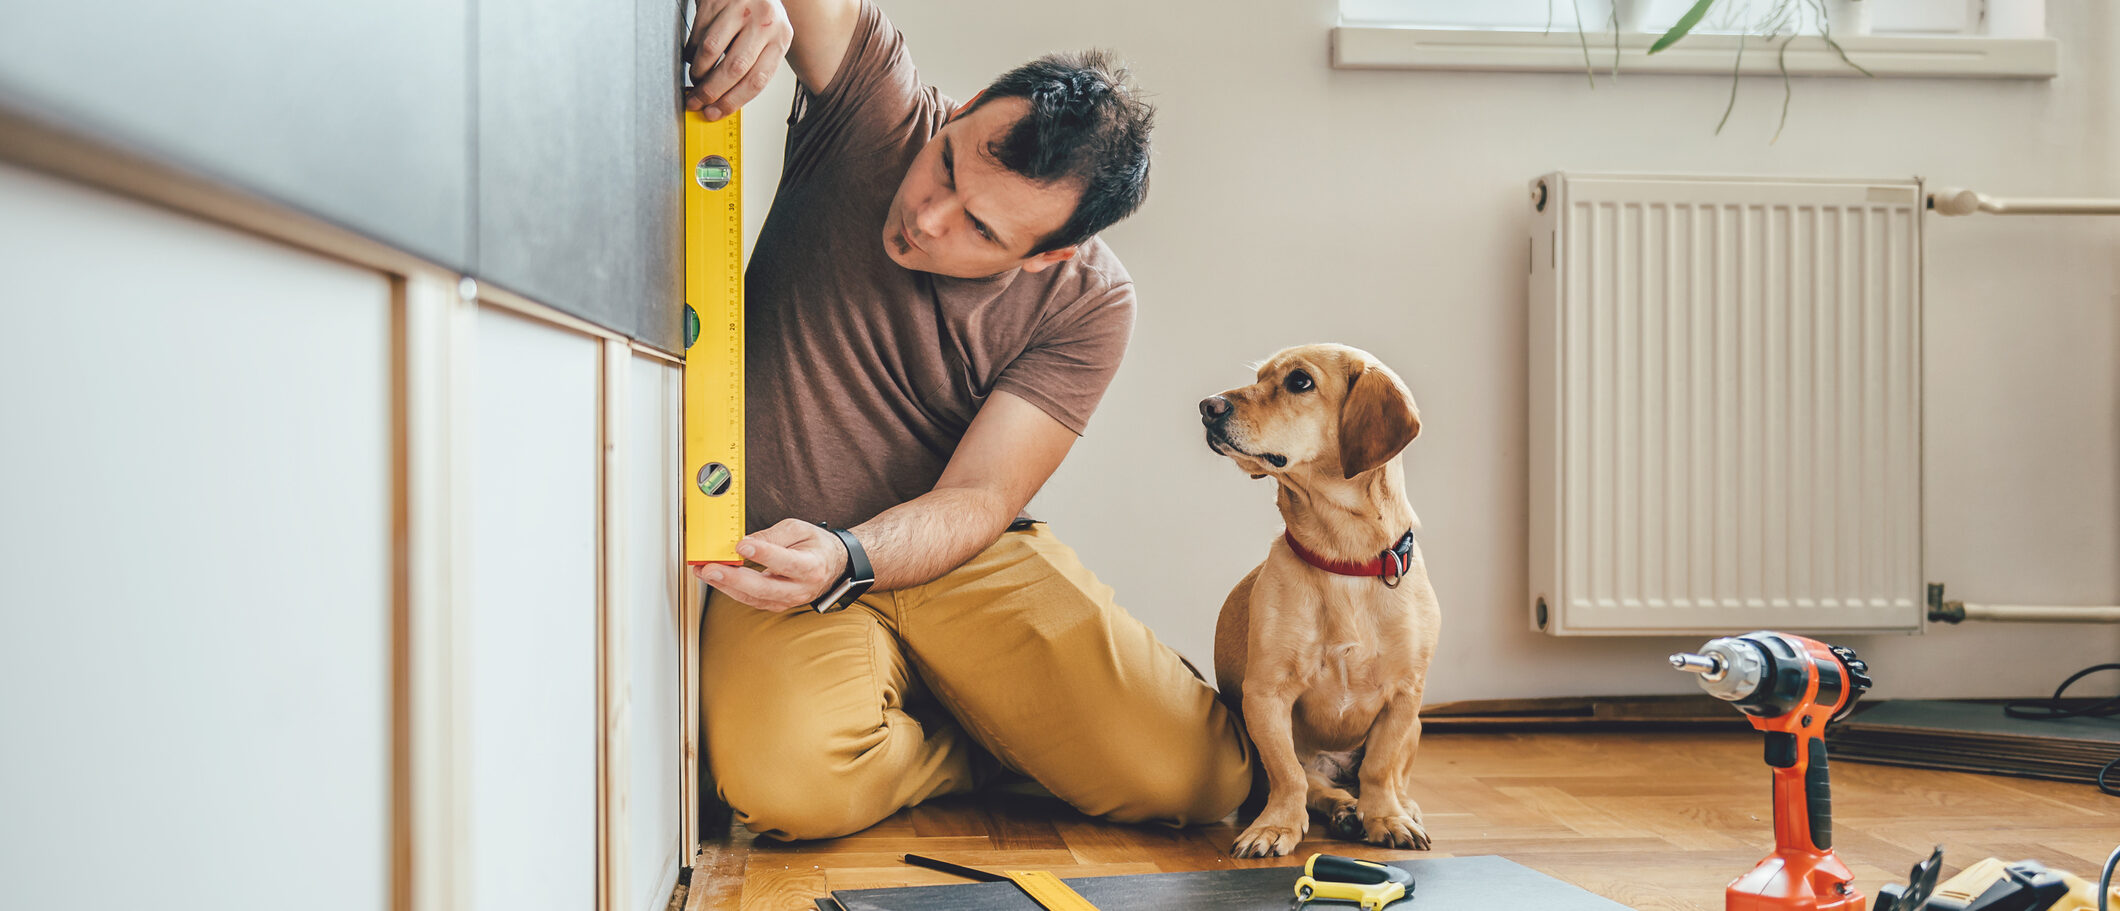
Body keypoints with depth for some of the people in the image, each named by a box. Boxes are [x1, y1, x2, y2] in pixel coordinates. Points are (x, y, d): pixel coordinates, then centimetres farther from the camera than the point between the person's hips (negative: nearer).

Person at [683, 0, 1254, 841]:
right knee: (790, 783, -33)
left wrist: (842, 559, -35)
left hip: (961, 556, 0)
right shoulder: (877, 105, -11)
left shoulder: (1089, 304, -12)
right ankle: (986, 751, 3)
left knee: (1201, 776, -18)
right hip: (784, 556, 0)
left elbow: (977, 499, -15)